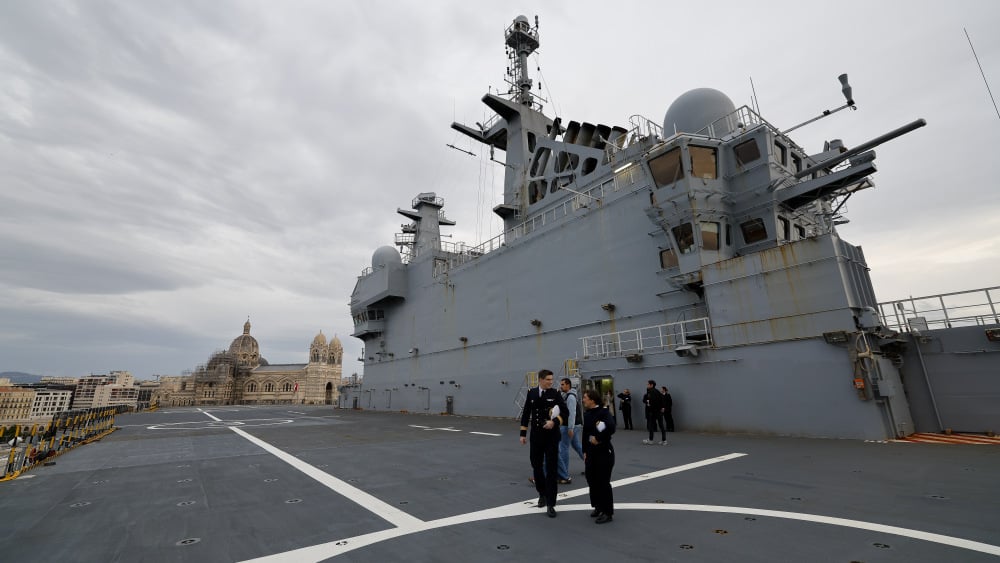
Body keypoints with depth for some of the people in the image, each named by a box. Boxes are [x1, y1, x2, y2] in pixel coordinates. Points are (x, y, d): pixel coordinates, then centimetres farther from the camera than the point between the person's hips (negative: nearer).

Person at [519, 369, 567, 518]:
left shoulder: (555, 394, -6)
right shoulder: (531, 393, -1)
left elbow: (564, 411, -4)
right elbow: (526, 413, 5)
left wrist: (554, 422, -21)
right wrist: (523, 434, 5)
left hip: (551, 435, -2)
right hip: (536, 435, 2)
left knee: (551, 469, 0)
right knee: (536, 465, 14)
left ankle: (550, 504, 9)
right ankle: (542, 493, 39)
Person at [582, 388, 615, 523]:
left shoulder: (604, 411, -16)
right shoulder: (587, 414, 6)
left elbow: (611, 428, -31)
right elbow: (585, 433, 10)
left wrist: (598, 439, -19)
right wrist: (585, 451, 9)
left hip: (604, 451, -7)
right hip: (591, 451, 7)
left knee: (603, 482, 0)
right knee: (592, 480, 13)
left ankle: (607, 512, 15)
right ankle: (598, 506, 32)